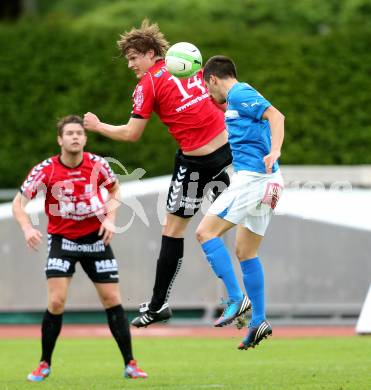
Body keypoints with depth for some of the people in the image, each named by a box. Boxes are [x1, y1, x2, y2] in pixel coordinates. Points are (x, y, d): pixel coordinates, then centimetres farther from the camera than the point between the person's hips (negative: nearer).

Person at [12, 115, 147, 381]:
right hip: (62, 240, -2)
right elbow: (19, 202, -7)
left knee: (112, 299, -1)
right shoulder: (46, 170, -14)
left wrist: (110, 218, -3)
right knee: (56, 302, -13)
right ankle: (45, 364, 4)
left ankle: (130, 364, 7)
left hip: (96, 239, 2)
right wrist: (27, 228, -25)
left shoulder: (97, 164, -8)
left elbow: (115, 189, 12)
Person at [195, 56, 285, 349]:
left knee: (206, 232, -10)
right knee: (246, 252, 14)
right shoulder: (239, 97, 22)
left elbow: (276, 115, -21)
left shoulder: (239, 93, -7)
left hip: (252, 177, -10)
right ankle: (259, 322, 14)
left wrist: (274, 152, -31)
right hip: (265, 181, 10)